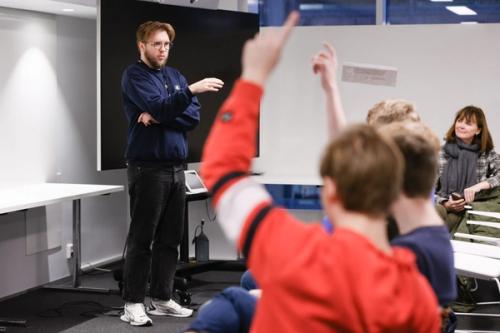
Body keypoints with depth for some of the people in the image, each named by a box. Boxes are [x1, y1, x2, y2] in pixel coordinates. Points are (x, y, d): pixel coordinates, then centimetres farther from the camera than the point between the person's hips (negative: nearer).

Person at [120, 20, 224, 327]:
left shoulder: (176, 77, 16)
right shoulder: (135, 75, -5)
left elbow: (194, 116, 3)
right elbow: (160, 106, -21)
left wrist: (159, 117, -12)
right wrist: (192, 90, -34)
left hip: (176, 168, 7)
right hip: (147, 168, -6)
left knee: (170, 238, 9)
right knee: (142, 239, -3)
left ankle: (162, 298, 18)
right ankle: (133, 303, 1)